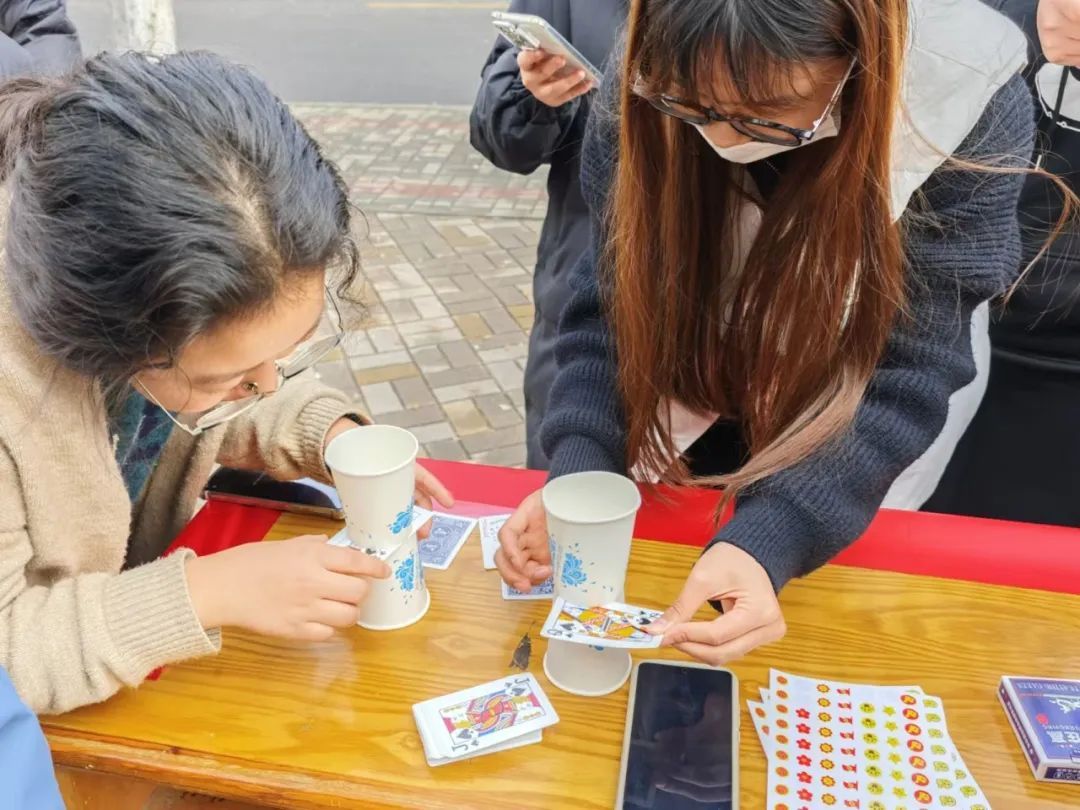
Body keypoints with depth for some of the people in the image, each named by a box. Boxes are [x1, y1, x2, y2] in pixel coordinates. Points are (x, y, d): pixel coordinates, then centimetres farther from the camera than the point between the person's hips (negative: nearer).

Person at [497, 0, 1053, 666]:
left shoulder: (973, 109, -29)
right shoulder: (646, 97, -24)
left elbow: (905, 375, -29)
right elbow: (613, 310, -18)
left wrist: (770, 538, -41)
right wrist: (577, 476, -33)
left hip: (860, 420, -1)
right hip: (704, 386, 2)